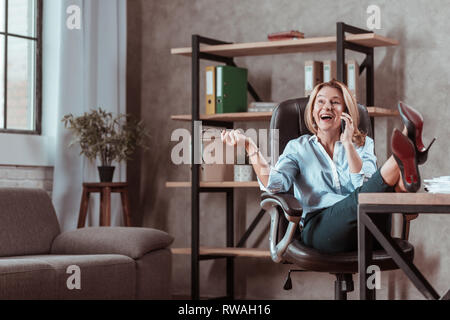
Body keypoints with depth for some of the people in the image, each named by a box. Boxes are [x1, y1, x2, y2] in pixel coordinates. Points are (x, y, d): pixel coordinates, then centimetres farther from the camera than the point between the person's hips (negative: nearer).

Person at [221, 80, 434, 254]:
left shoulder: (363, 144, 24)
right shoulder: (298, 147, 20)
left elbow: (365, 184, 4)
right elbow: (274, 184, 0)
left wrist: (348, 144, -2)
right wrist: (249, 146, -10)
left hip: (368, 230, 3)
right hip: (319, 226, -3)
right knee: (362, 198, -35)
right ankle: (405, 159, -59)